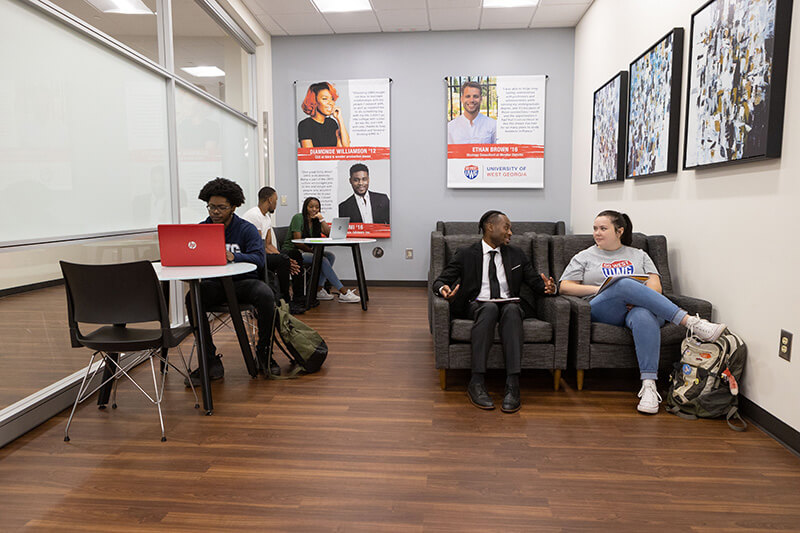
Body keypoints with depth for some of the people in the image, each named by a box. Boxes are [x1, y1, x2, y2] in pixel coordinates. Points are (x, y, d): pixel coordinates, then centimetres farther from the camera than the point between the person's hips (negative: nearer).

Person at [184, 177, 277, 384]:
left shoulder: (247, 229, 0)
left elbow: (259, 259, -15)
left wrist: (234, 256, -35)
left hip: (244, 282, -2)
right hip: (214, 284, 2)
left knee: (265, 295, -33)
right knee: (192, 298, -28)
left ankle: (263, 352, -11)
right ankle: (210, 360, -18)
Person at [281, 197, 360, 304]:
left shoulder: (316, 221, 12)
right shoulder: (298, 218, -9)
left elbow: (329, 234, -2)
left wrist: (321, 219, -8)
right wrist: (313, 252, -18)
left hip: (304, 252, 8)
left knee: (330, 256, -14)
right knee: (322, 260, -26)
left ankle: (318, 289, -15)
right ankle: (343, 293, -27)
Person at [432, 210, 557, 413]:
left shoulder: (516, 254, 18)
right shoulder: (466, 254, 8)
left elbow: (535, 282, 15)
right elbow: (440, 281, 2)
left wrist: (549, 287, -9)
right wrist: (444, 289, -23)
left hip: (509, 305, 2)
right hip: (478, 305, -2)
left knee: (512, 309, -34)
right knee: (490, 308, -37)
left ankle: (513, 385, -41)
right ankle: (476, 382, -38)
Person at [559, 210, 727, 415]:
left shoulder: (639, 255, 25)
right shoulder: (584, 257, 22)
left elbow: (656, 285, 11)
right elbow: (564, 286, 10)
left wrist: (639, 300, -12)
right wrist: (597, 288, -5)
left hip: (637, 307, 1)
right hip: (603, 310, -1)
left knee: (644, 317, -38)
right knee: (625, 284, -35)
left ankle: (649, 385, -42)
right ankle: (691, 322, -38)